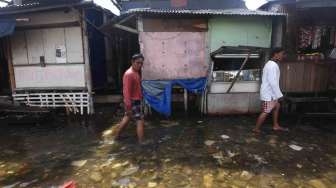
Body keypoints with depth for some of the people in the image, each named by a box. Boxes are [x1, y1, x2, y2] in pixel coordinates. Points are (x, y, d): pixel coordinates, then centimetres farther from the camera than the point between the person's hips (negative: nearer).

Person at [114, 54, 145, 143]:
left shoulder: (136, 72, 10)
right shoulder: (129, 74, -21)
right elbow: (126, 91, -24)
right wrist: (128, 107, -25)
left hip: (136, 100, 10)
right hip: (133, 102, -10)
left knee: (127, 118, 23)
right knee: (140, 121, -4)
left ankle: (117, 135, 38)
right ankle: (141, 142, 7)